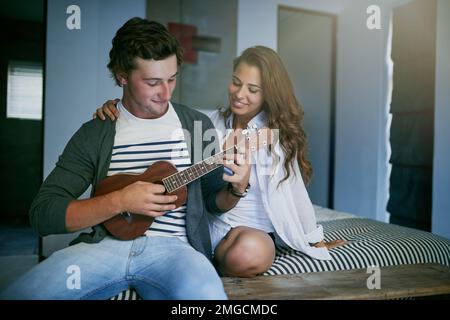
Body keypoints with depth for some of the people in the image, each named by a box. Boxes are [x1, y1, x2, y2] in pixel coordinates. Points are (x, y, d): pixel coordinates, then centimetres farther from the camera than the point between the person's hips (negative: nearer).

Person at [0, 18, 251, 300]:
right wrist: (119, 201, -13)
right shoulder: (94, 133, 5)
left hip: (173, 246, 1)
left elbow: (213, 200, 15)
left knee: (207, 294, -32)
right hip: (106, 243, 0)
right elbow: (43, 213, 0)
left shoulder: (197, 125, 8)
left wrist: (236, 189, -8)